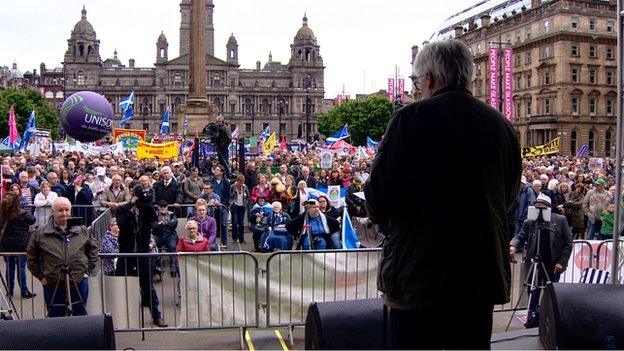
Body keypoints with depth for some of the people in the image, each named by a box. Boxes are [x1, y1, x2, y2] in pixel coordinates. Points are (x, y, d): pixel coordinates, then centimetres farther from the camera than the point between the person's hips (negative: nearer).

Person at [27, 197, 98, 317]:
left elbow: (93, 249, 11)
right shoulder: (40, 234, -5)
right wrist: (41, 276, 1)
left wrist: (88, 271, 5)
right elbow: (31, 257, 4)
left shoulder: (82, 231, 0)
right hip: (53, 286, -1)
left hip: (80, 283, 1)